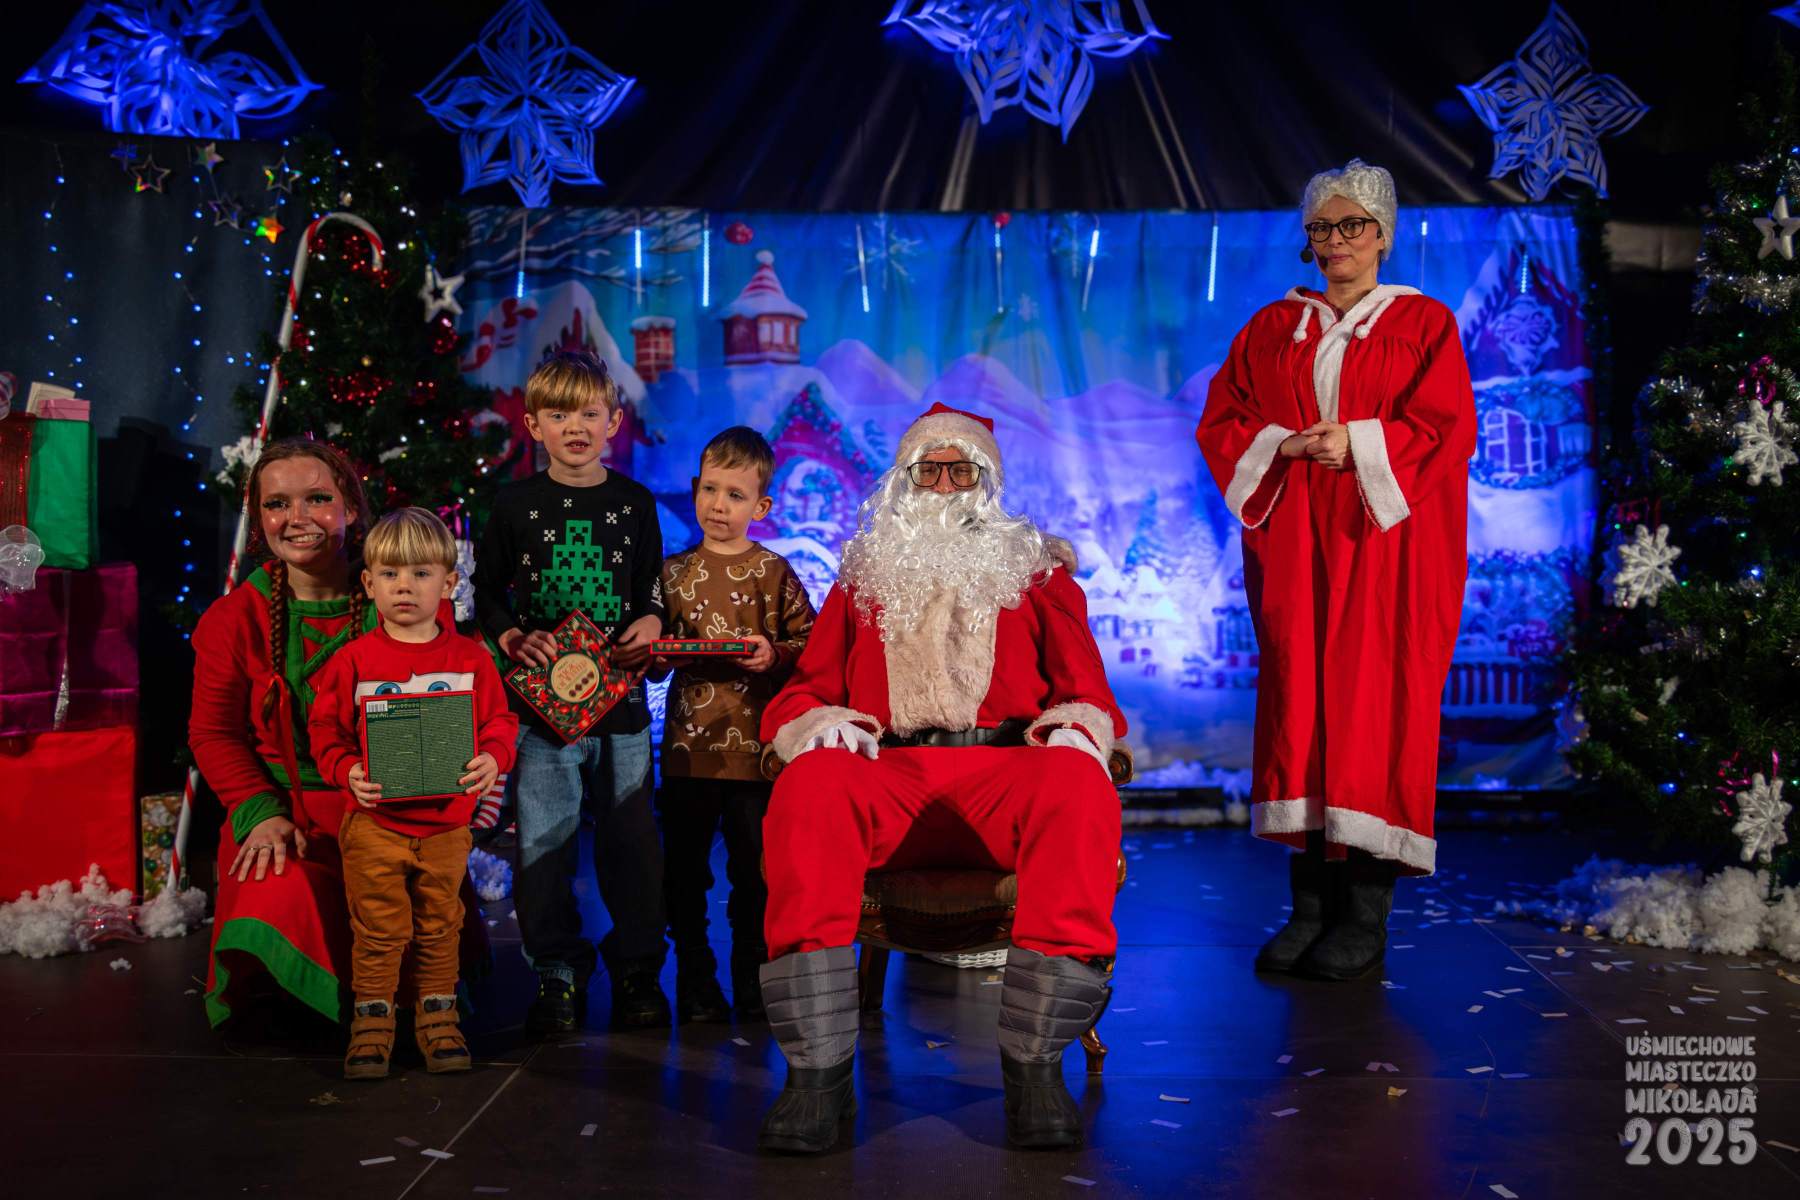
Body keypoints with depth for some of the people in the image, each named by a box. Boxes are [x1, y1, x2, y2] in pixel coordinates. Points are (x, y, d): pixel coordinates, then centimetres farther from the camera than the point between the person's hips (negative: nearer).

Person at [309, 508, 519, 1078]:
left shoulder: (469, 657, -1)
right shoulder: (353, 660, -4)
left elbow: (499, 720, 3)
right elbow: (326, 729, 0)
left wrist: (491, 759, -17)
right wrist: (348, 772, -17)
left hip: (446, 823, 1)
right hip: (374, 823, -1)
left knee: (439, 926, 13)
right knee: (379, 930, 4)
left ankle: (438, 1020, 26)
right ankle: (372, 1021, 19)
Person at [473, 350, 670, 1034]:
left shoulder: (634, 503, 7)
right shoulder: (516, 506, 4)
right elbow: (485, 592, 9)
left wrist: (651, 623, -7)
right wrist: (512, 638, -8)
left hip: (621, 695, 1)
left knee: (630, 837, 5)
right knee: (543, 841, 2)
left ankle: (637, 970, 19)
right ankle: (556, 972, 17)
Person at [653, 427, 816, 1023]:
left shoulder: (773, 573, 1)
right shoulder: (674, 571, 9)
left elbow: (811, 645, 0)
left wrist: (774, 656, -18)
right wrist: (658, 652, -6)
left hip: (756, 745, -2)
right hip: (688, 744, 2)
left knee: (755, 868, 5)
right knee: (684, 867, 6)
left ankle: (751, 976, 21)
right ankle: (695, 980, 20)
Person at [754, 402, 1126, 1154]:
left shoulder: (1040, 575, 27)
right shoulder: (862, 579, 29)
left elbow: (1085, 690, 18)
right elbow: (800, 694, 22)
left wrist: (1075, 727, -8)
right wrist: (816, 724, -4)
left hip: (1007, 764, 0)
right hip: (887, 771, 1)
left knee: (1076, 781, -37)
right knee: (809, 786, -35)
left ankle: (1036, 1064, -35)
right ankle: (818, 1068, -36)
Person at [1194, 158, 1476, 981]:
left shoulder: (1424, 325, 8)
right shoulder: (1272, 328, 16)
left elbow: (1446, 427, -3)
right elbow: (1220, 423, 9)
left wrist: (1360, 443, -16)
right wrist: (1282, 444, -9)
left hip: (1384, 538, -2)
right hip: (1292, 543, 3)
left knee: (1375, 702, -7)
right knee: (1298, 698, -2)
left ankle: (1366, 912, -3)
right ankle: (1311, 902, 4)